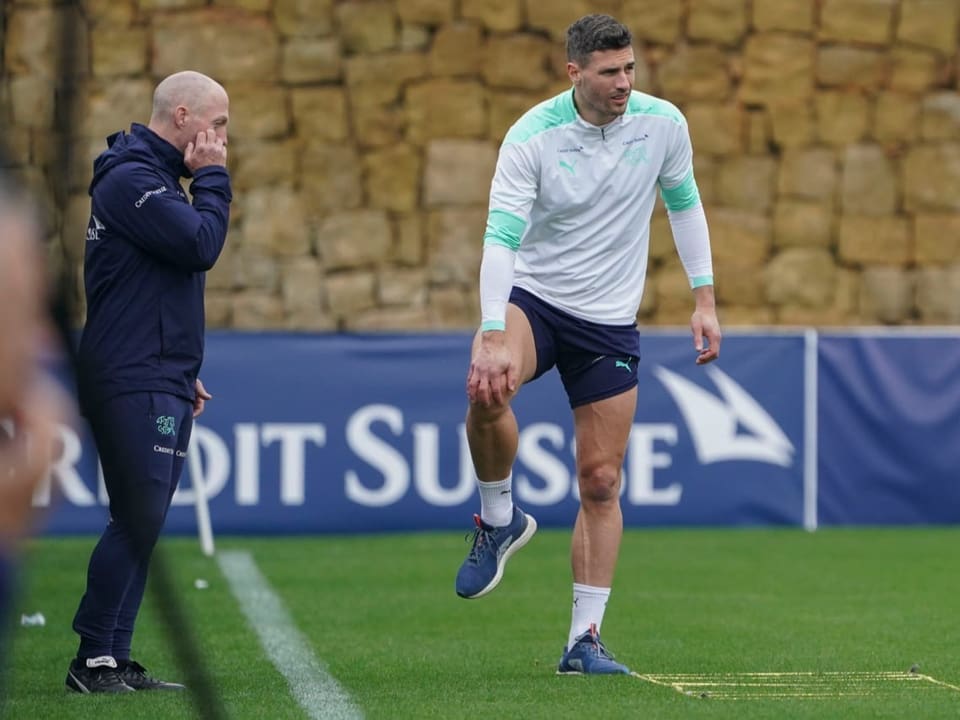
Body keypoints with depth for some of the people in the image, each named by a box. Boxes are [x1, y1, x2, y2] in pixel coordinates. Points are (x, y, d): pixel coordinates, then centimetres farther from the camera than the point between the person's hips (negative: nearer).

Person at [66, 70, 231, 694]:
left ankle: (114, 661, 9)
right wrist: (212, 178, -6)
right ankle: (96, 660, -10)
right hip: (134, 384, -10)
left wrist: (184, 372, 24)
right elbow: (201, 245, -21)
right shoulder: (130, 179, -12)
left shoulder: (152, 177, 22)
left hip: (160, 383, 10)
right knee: (138, 520, -13)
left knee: (142, 524, 8)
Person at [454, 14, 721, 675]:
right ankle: (501, 518, -8)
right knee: (487, 392, -35)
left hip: (610, 322, 3)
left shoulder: (663, 124, -7)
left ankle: (585, 639, 9)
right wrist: (494, 336, -36)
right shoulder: (532, 136, -17)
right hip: (532, 298, -3)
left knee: (601, 483, 1)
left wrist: (705, 299, 7)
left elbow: (684, 203, 11)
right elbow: (501, 237, -23)